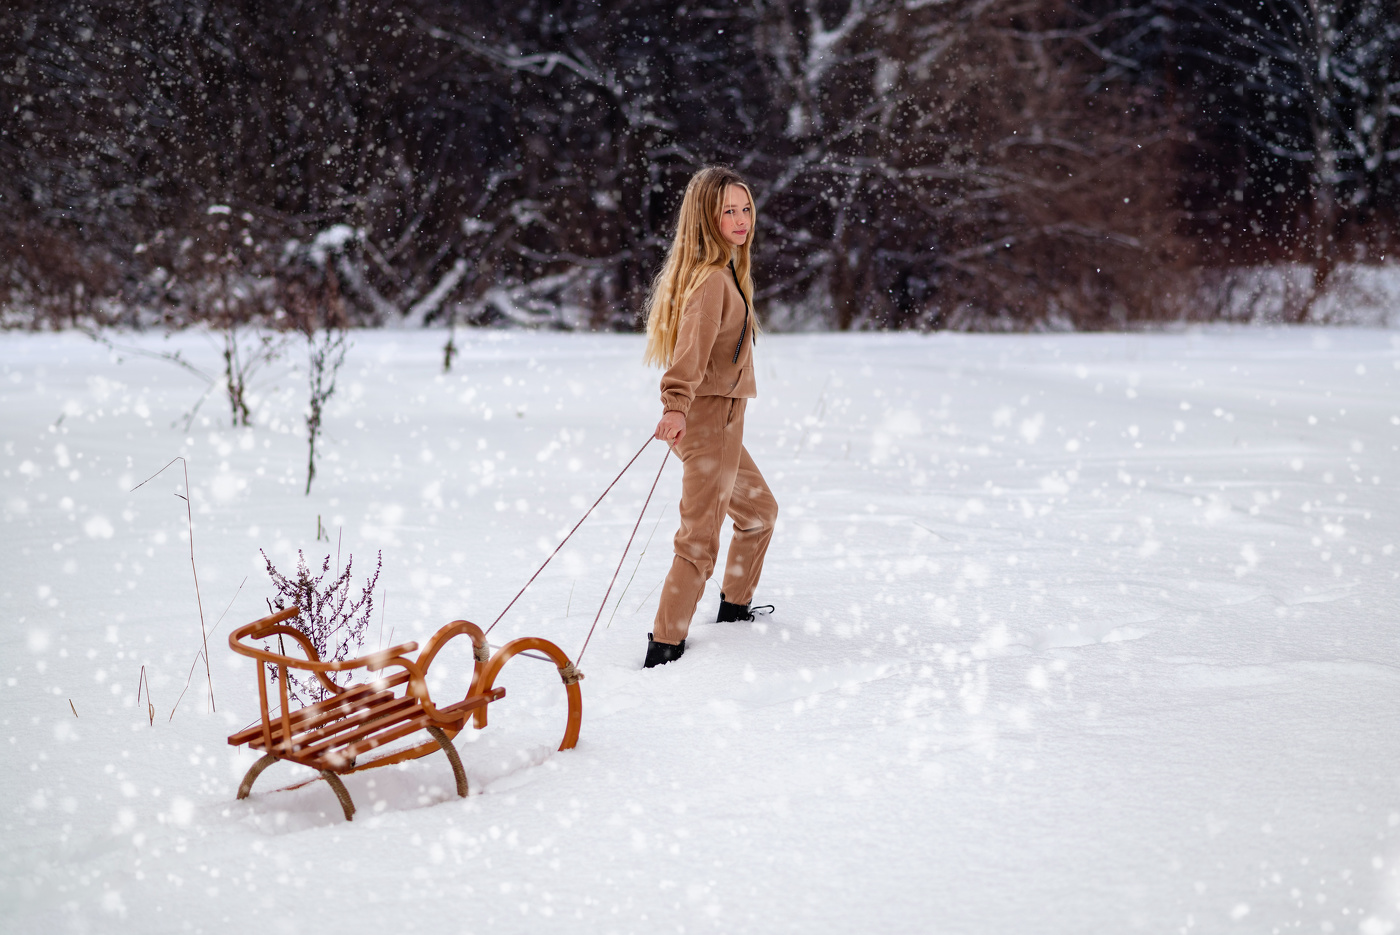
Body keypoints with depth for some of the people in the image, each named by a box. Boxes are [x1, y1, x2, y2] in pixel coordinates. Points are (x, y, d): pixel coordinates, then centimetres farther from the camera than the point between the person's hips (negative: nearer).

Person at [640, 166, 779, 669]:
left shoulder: (725, 271, 13)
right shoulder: (712, 279, -17)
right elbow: (691, 346, -32)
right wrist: (676, 407, -44)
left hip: (716, 419, 10)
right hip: (711, 417, -10)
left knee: (759, 510, 26)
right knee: (700, 539, -10)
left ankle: (734, 610, 40)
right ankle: (664, 647, -11)